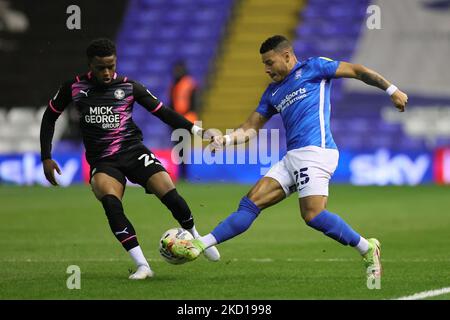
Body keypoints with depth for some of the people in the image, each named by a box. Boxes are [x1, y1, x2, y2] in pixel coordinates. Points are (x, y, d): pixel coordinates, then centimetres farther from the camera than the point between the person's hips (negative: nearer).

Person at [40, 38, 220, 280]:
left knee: (169, 194, -19)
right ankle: (142, 266, -30)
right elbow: (50, 117, 14)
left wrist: (194, 129, -8)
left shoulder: (129, 87, 1)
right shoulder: (74, 87, 2)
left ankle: (196, 239, 14)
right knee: (110, 202, -32)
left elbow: (163, 112, 5)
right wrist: (46, 158, 8)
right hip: (102, 161, 0)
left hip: (133, 151, 0)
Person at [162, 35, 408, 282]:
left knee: (312, 215, -22)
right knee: (250, 203, -1)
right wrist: (227, 140, 3)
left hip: (315, 150, -7)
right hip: (292, 157, 7)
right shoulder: (273, 92, 24)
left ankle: (367, 250, -9)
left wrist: (391, 90, 1)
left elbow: (357, 71, 6)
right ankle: (199, 245, -5)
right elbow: (250, 129, 23)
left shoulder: (312, 68, 5)